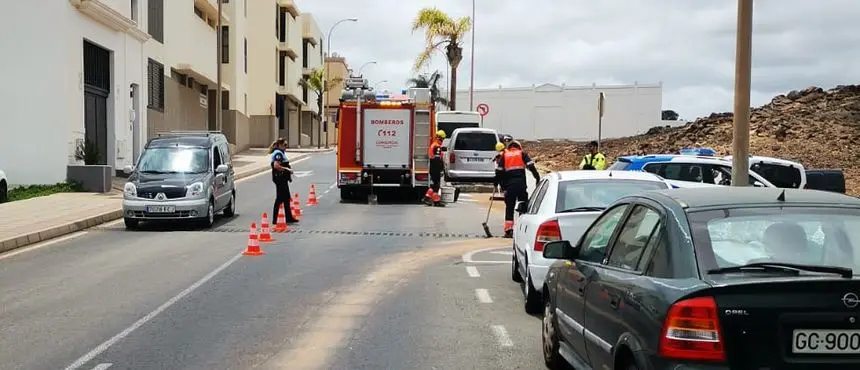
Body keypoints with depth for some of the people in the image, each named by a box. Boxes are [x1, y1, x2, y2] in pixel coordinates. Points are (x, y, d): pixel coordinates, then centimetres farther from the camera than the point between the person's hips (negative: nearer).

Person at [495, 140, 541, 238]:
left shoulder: (504, 155, 15)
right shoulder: (522, 154, 12)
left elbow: (498, 171, 10)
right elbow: (531, 166, 0)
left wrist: (500, 183, 19)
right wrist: (537, 178, 2)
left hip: (509, 186, 1)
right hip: (521, 184, -1)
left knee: (509, 207, 7)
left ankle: (508, 231, 1)